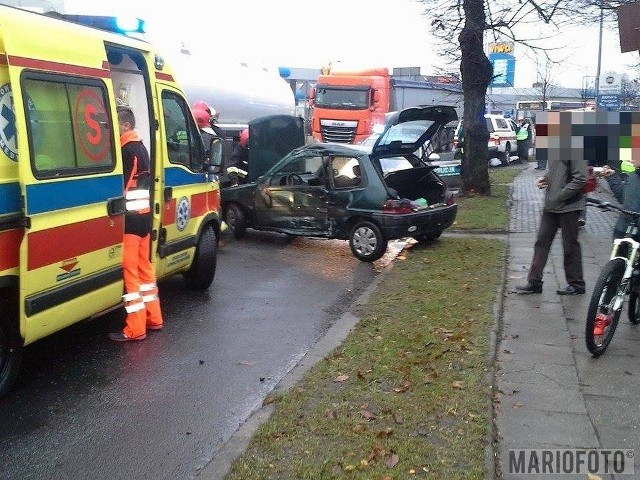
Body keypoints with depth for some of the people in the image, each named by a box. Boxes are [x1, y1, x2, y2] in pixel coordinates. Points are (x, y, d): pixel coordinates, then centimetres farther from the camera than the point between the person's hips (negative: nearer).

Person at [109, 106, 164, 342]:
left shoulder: (127, 150, -14)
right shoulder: (140, 147, 16)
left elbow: (120, 186, -17)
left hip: (130, 217, -10)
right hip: (145, 215, 10)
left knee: (129, 270, -5)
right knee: (145, 267, 16)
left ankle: (135, 328, -1)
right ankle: (154, 318, 24)